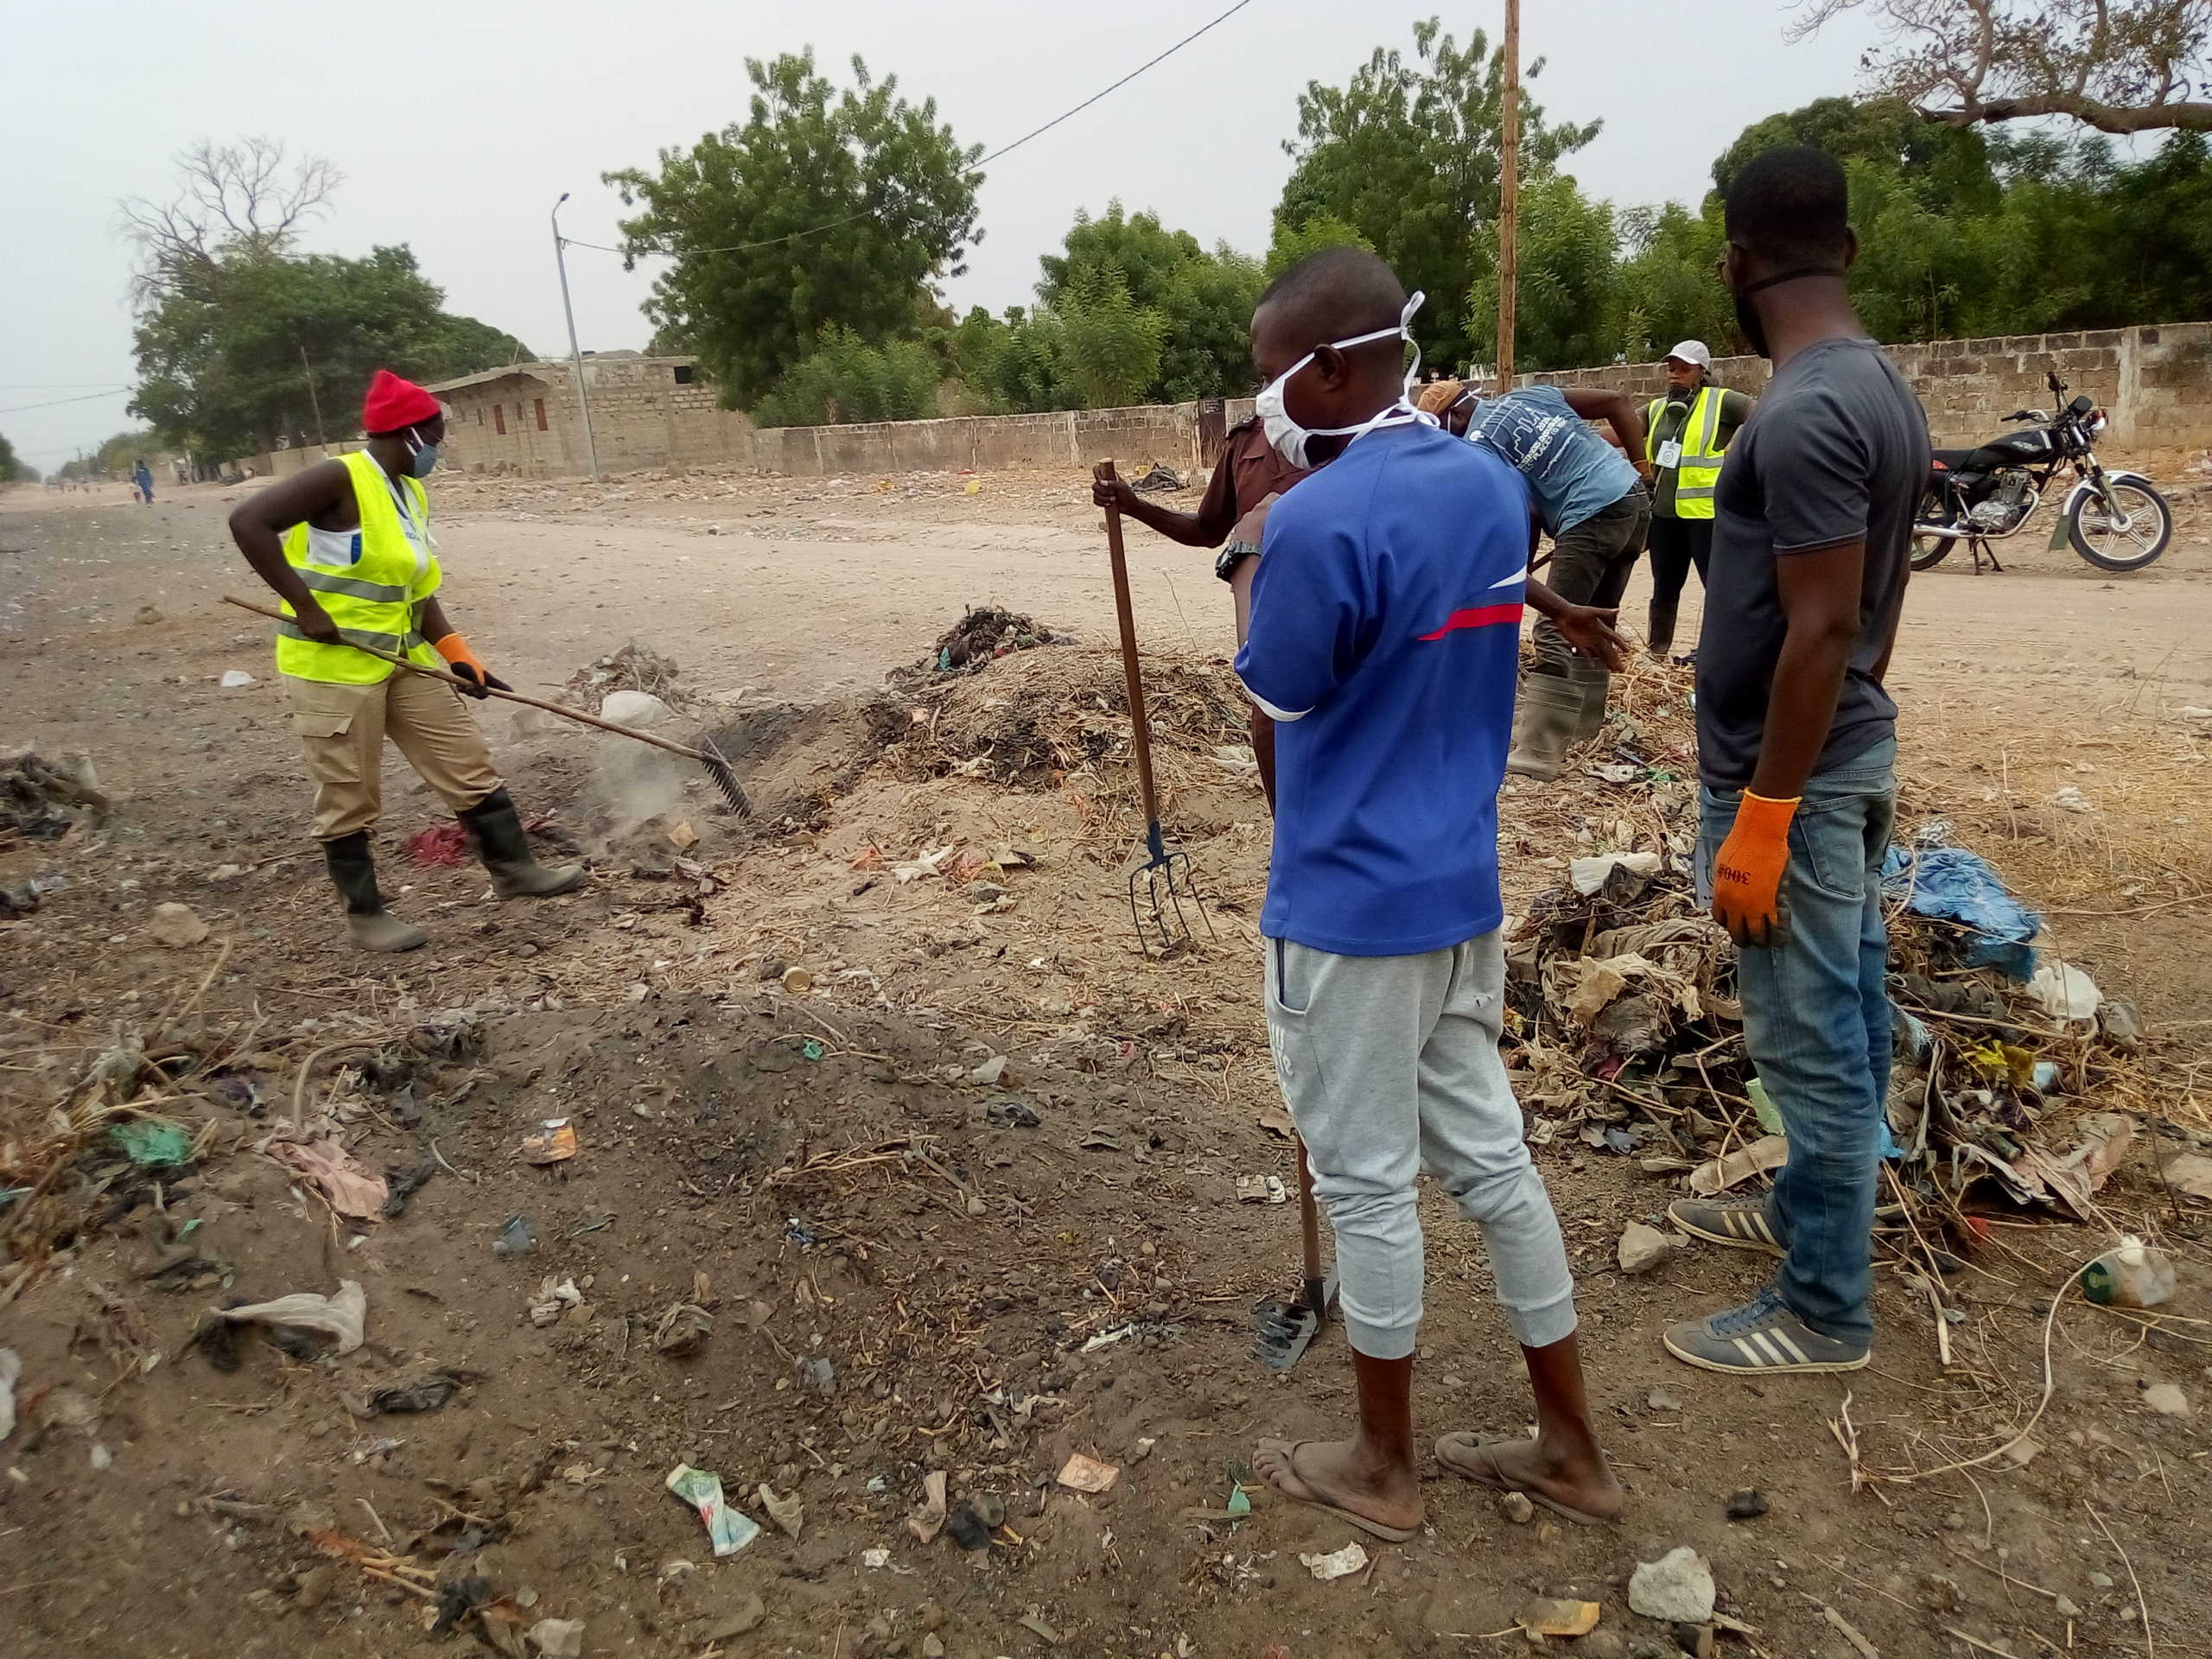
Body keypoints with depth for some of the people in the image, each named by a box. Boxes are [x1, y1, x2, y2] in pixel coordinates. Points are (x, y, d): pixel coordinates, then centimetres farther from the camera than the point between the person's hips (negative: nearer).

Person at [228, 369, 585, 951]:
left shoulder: (412, 492, 10)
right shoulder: (340, 478, -16)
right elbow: (247, 521, -25)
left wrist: (458, 654, 5)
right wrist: (306, 608, -25)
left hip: (404, 658, 8)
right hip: (333, 664, -8)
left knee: (469, 764, 10)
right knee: (350, 798, 3)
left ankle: (514, 867, 23)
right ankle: (364, 914, 16)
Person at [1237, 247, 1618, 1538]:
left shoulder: (1322, 523, -22)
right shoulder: (1495, 483, 4)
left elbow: (1280, 693, -9)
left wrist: (1268, 524, -2)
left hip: (1350, 903, -8)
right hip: (1465, 887, 8)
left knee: (1367, 1182, 8)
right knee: (1488, 1152, 18)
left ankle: (1384, 1468, 29)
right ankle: (1573, 1449, 33)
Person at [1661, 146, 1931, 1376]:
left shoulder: (1804, 415, -22)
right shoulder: (1884, 388, 8)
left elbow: (1822, 630, -24)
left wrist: (1760, 819, -21)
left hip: (1794, 776, -10)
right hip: (1854, 753, 10)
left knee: (1812, 1040, 1)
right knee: (1846, 1019, 20)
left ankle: (1828, 1311, 15)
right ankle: (1811, 1210, 38)